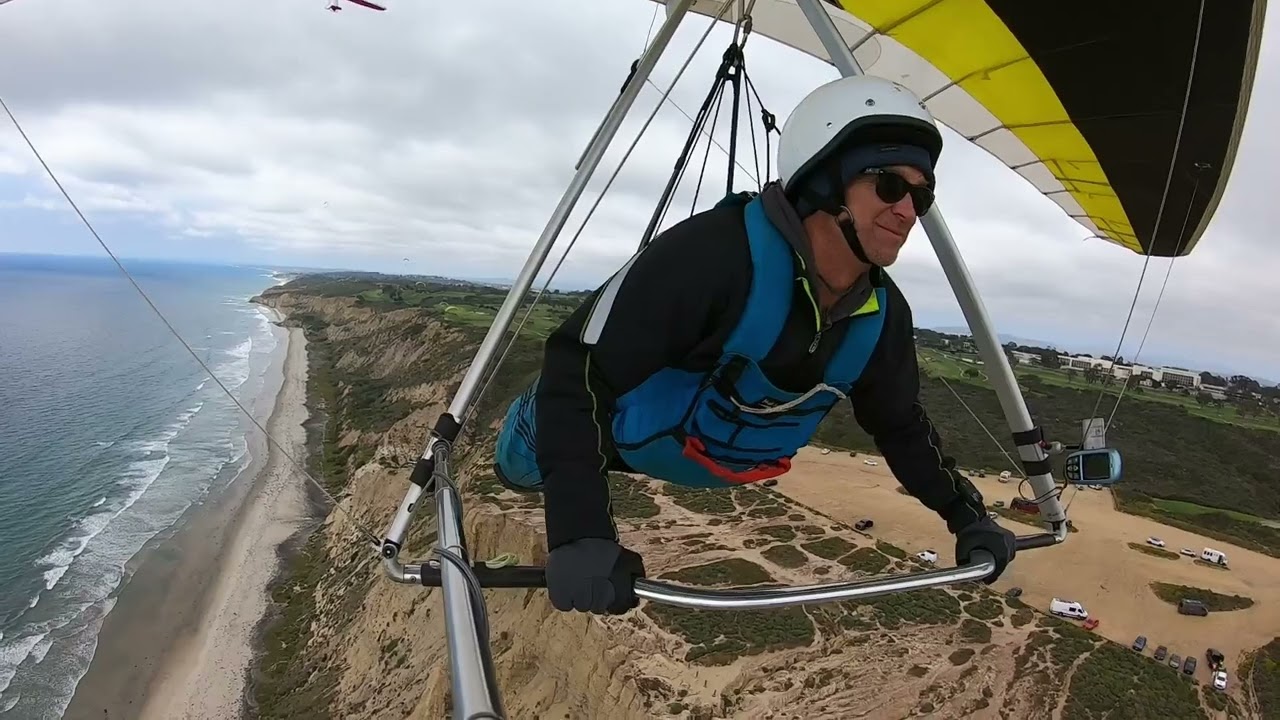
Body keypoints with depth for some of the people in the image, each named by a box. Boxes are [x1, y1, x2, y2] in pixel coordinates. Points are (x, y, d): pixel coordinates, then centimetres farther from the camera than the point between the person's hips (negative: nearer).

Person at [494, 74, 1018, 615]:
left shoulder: (883, 316, -17)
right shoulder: (716, 251, -40)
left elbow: (901, 426, 2)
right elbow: (577, 372, -41)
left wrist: (965, 513, -2)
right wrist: (579, 530, -48)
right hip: (620, 433, -5)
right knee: (524, 470, 22)